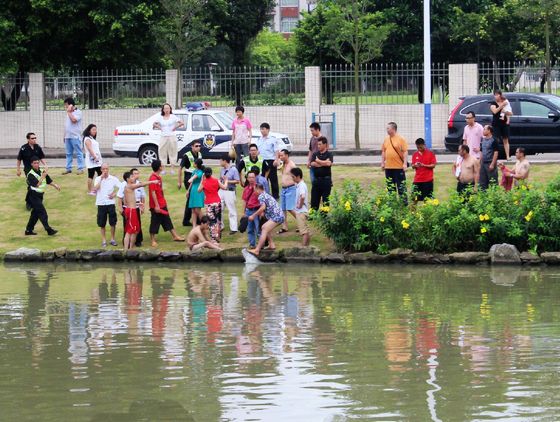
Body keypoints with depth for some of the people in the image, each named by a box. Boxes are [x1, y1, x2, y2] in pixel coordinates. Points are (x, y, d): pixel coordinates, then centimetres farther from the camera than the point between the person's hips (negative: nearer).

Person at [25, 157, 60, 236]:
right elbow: (37, 184, -27)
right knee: (42, 213, -11)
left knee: (35, 213, 14)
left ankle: (29, 230, 23)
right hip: (34, 196, -8)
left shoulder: (41, 171, 7)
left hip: (39, 195, 8)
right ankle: (49, 230, -11)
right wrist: (43, 176, -32)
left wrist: (55, 185, 1)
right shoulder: (31, 174, -17)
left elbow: (48, 180, 15)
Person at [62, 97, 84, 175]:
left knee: (78, 153, -4)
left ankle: (80, 168, -3)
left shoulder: (78, 112, -6)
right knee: (68, 153, 10)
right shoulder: (69, 113, 17)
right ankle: (68, 168, 14)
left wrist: (69, 112, -12)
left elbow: (73, 120, -22)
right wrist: (64, 135, 18)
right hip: (68, 136, 8)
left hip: (75, 136, -8)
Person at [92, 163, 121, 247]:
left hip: (110, 203, -1)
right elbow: (95, 188, -15)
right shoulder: (98, 179, 1)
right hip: (101, 203, 1)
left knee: (112, 223, 2)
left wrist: (114, 194, -9)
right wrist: (101, 178, -16)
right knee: (102, 224, 5)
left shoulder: (113, 179, 0)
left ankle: (113, 239, 16)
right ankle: (104, 240, 16)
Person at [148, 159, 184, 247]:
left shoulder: (158, 177, 10)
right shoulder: (153, 178, -19)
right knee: (154, 223, 1)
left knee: (167, 221, 15)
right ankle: (153, 241, 9)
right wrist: (156, 205, -23)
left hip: (162, 204, 9)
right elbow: (153, 193, -22)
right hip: (156, 206, -9)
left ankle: (175, 236, 22)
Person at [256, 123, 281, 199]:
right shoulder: (259, 140, 12)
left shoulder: (273, 139, -5)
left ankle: (275, 195, 6)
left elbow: (277, 151, -7)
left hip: (270, 161, -5)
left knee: (273, 179, 0)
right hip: (262, 161, 6)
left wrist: (276, 160, -17)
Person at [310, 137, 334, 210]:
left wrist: (318, 161, -7)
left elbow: (328, 163, -20)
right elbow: (312, 164, -7)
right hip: (317, 180, 4)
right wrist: (324, 163, -11)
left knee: (326, 201, 1)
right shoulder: (315, 154, 10)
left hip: (326, 180, -4)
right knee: (314, 201, 6)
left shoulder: (329, 154, -1)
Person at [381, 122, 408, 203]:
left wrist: (405, 163, -15)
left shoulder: (401, 139, -6)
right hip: (388, 167, 6)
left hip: (399, 167, -6)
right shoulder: (386, 139, 10)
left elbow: (405, 152, -9)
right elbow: (383, 152, 16)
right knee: (390, 186, 10)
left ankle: (404, 202, 3)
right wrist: (382, 163, 11)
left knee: (401, 186, -2)